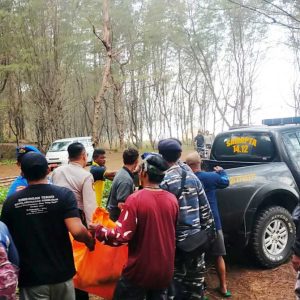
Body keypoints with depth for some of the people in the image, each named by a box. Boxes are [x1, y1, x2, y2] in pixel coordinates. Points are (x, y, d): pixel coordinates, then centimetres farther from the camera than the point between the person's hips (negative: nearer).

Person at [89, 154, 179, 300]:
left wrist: (98, 230, -4)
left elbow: (121, 237, -20)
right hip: (165, 271, 5)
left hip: (140, 271, -4)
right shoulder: (173, 199, -4)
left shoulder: (136, 199, -19)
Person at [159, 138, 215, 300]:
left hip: (177, 237, -5)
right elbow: (204, 206, 7)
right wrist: (207, 228, 16)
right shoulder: (192, 175, 3)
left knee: (177, 275, 8)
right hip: (196, 234, 5)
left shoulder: (165, 180, -14)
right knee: (195, 274, 17)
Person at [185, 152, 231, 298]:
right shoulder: (211, 177, -8)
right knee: (218, 256, 14)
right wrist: (221, 171, 28)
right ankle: (223, 287, 23)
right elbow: (225, 182, 10)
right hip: (213, 223, 0)